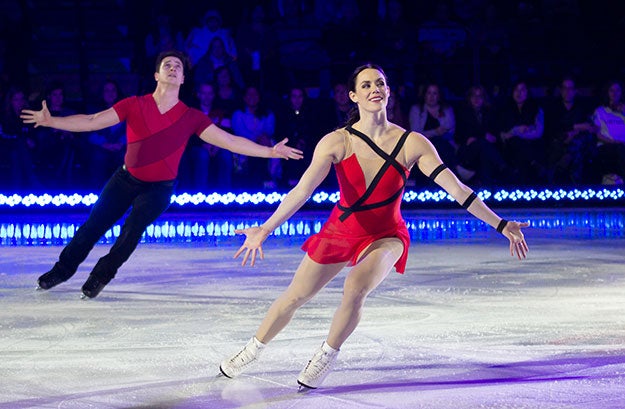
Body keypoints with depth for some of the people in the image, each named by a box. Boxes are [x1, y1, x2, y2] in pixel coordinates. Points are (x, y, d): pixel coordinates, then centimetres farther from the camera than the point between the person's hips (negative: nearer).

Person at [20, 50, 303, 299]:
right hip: (126, 178, 1)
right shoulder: (134, 105, -9)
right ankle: (64, 269, 23)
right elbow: (92, 121, -11)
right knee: (94, 225, 0)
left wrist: (270, 152, -18)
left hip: (159, 187, -1)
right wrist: (51, 121, -22)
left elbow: (229, 141, -11)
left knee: (132, 230, -17)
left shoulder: (191, 118, -9)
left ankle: (102, 274, 7)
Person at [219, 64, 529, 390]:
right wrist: (265, 229, -40)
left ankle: (327, 356, -2)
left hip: (386, 236, -1)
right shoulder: (337, 142, -17)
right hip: (340, 231, 2)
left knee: (355, 289, -30)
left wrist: (501, 226, -21)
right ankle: (252, 351, 37)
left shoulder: (412, 143, -16)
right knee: (294, 297, 9)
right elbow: (302, 190, -26)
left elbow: (457, 189, -17)